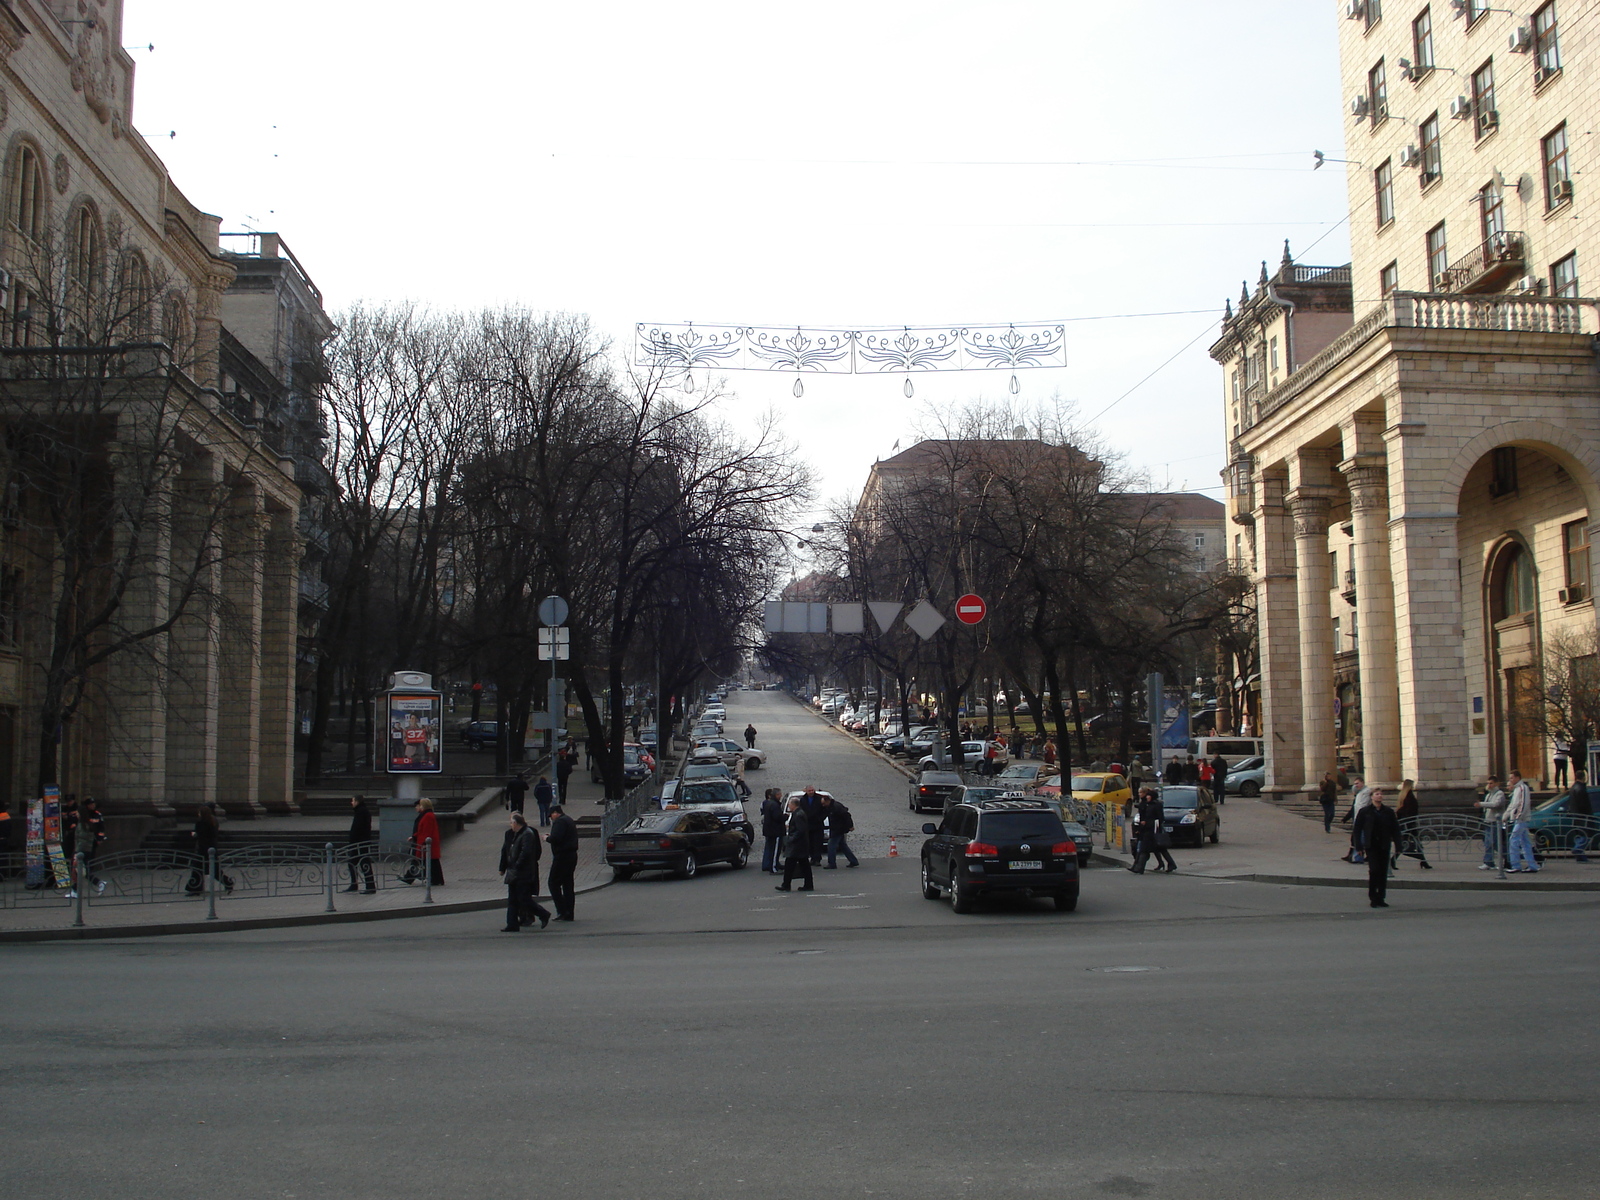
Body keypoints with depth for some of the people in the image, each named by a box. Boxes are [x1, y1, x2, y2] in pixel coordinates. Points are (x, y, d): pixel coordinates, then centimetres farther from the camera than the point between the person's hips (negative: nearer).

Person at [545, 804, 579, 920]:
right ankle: (569, 913, 10)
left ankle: (562, 911, -11)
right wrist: (551, 837, 17)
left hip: (562, 857, -10)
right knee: (568, 884, 10)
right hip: (572, 855, 10)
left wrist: (547, 838, -4)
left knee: (554, 884, -5)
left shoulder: (560, 822, -13)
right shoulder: (569, 820, 19)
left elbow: (556, 839, -23)